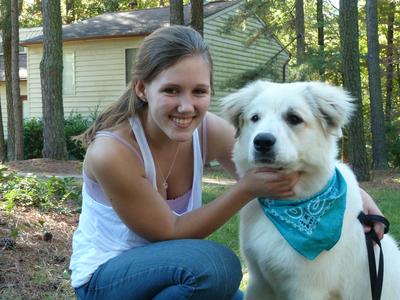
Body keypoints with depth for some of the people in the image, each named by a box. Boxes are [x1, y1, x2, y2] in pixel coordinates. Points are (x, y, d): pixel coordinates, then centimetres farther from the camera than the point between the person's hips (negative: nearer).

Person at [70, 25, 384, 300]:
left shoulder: (210, 131, -14)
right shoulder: (110, 152, -29)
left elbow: (285, 174, -2)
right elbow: (169, 232, -21)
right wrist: (246, 189, -31)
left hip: (168, 266, 6)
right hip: (104, 274, -5)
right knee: (215, 263, -31)